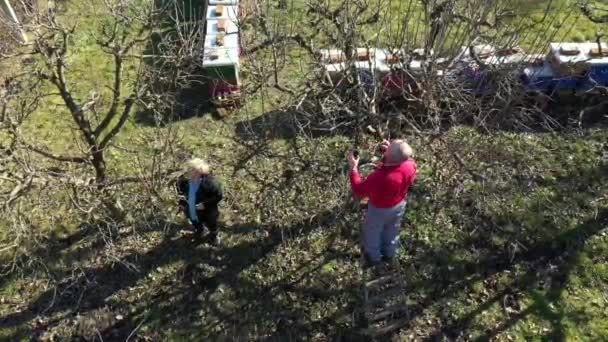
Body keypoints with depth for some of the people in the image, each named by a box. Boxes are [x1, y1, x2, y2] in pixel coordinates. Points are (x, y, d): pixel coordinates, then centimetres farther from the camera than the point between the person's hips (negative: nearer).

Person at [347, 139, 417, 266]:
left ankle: (373, 257, 52)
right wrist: (391, 151, -14)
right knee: (392, 231, 32)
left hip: (380, 209, -5)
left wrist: (353, 168, -25)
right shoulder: (410, 165, -28)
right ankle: (389, 254, 58)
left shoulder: (379, 177, -44)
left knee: (373, 232, 27)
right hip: (400, 205, 5)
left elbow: (359, 191, -28)